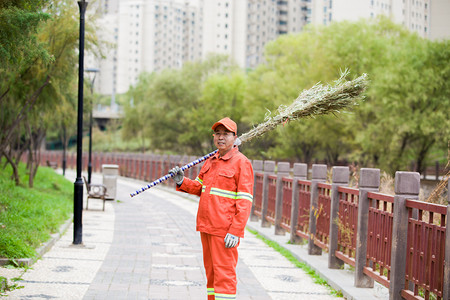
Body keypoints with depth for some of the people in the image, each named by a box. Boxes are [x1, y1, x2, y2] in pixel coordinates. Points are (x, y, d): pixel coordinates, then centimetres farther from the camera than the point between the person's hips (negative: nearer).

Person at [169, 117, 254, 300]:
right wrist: (182, 182, 2)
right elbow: (199, 187, 22)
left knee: (224, 273, -7)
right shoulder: (210, 161, 17)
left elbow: (244, 202, -13)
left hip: (225, 230, -8)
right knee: (211, 271, 13)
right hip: (206, 227, 8)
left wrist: (235, 232, -19)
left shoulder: (241, 163, -8)